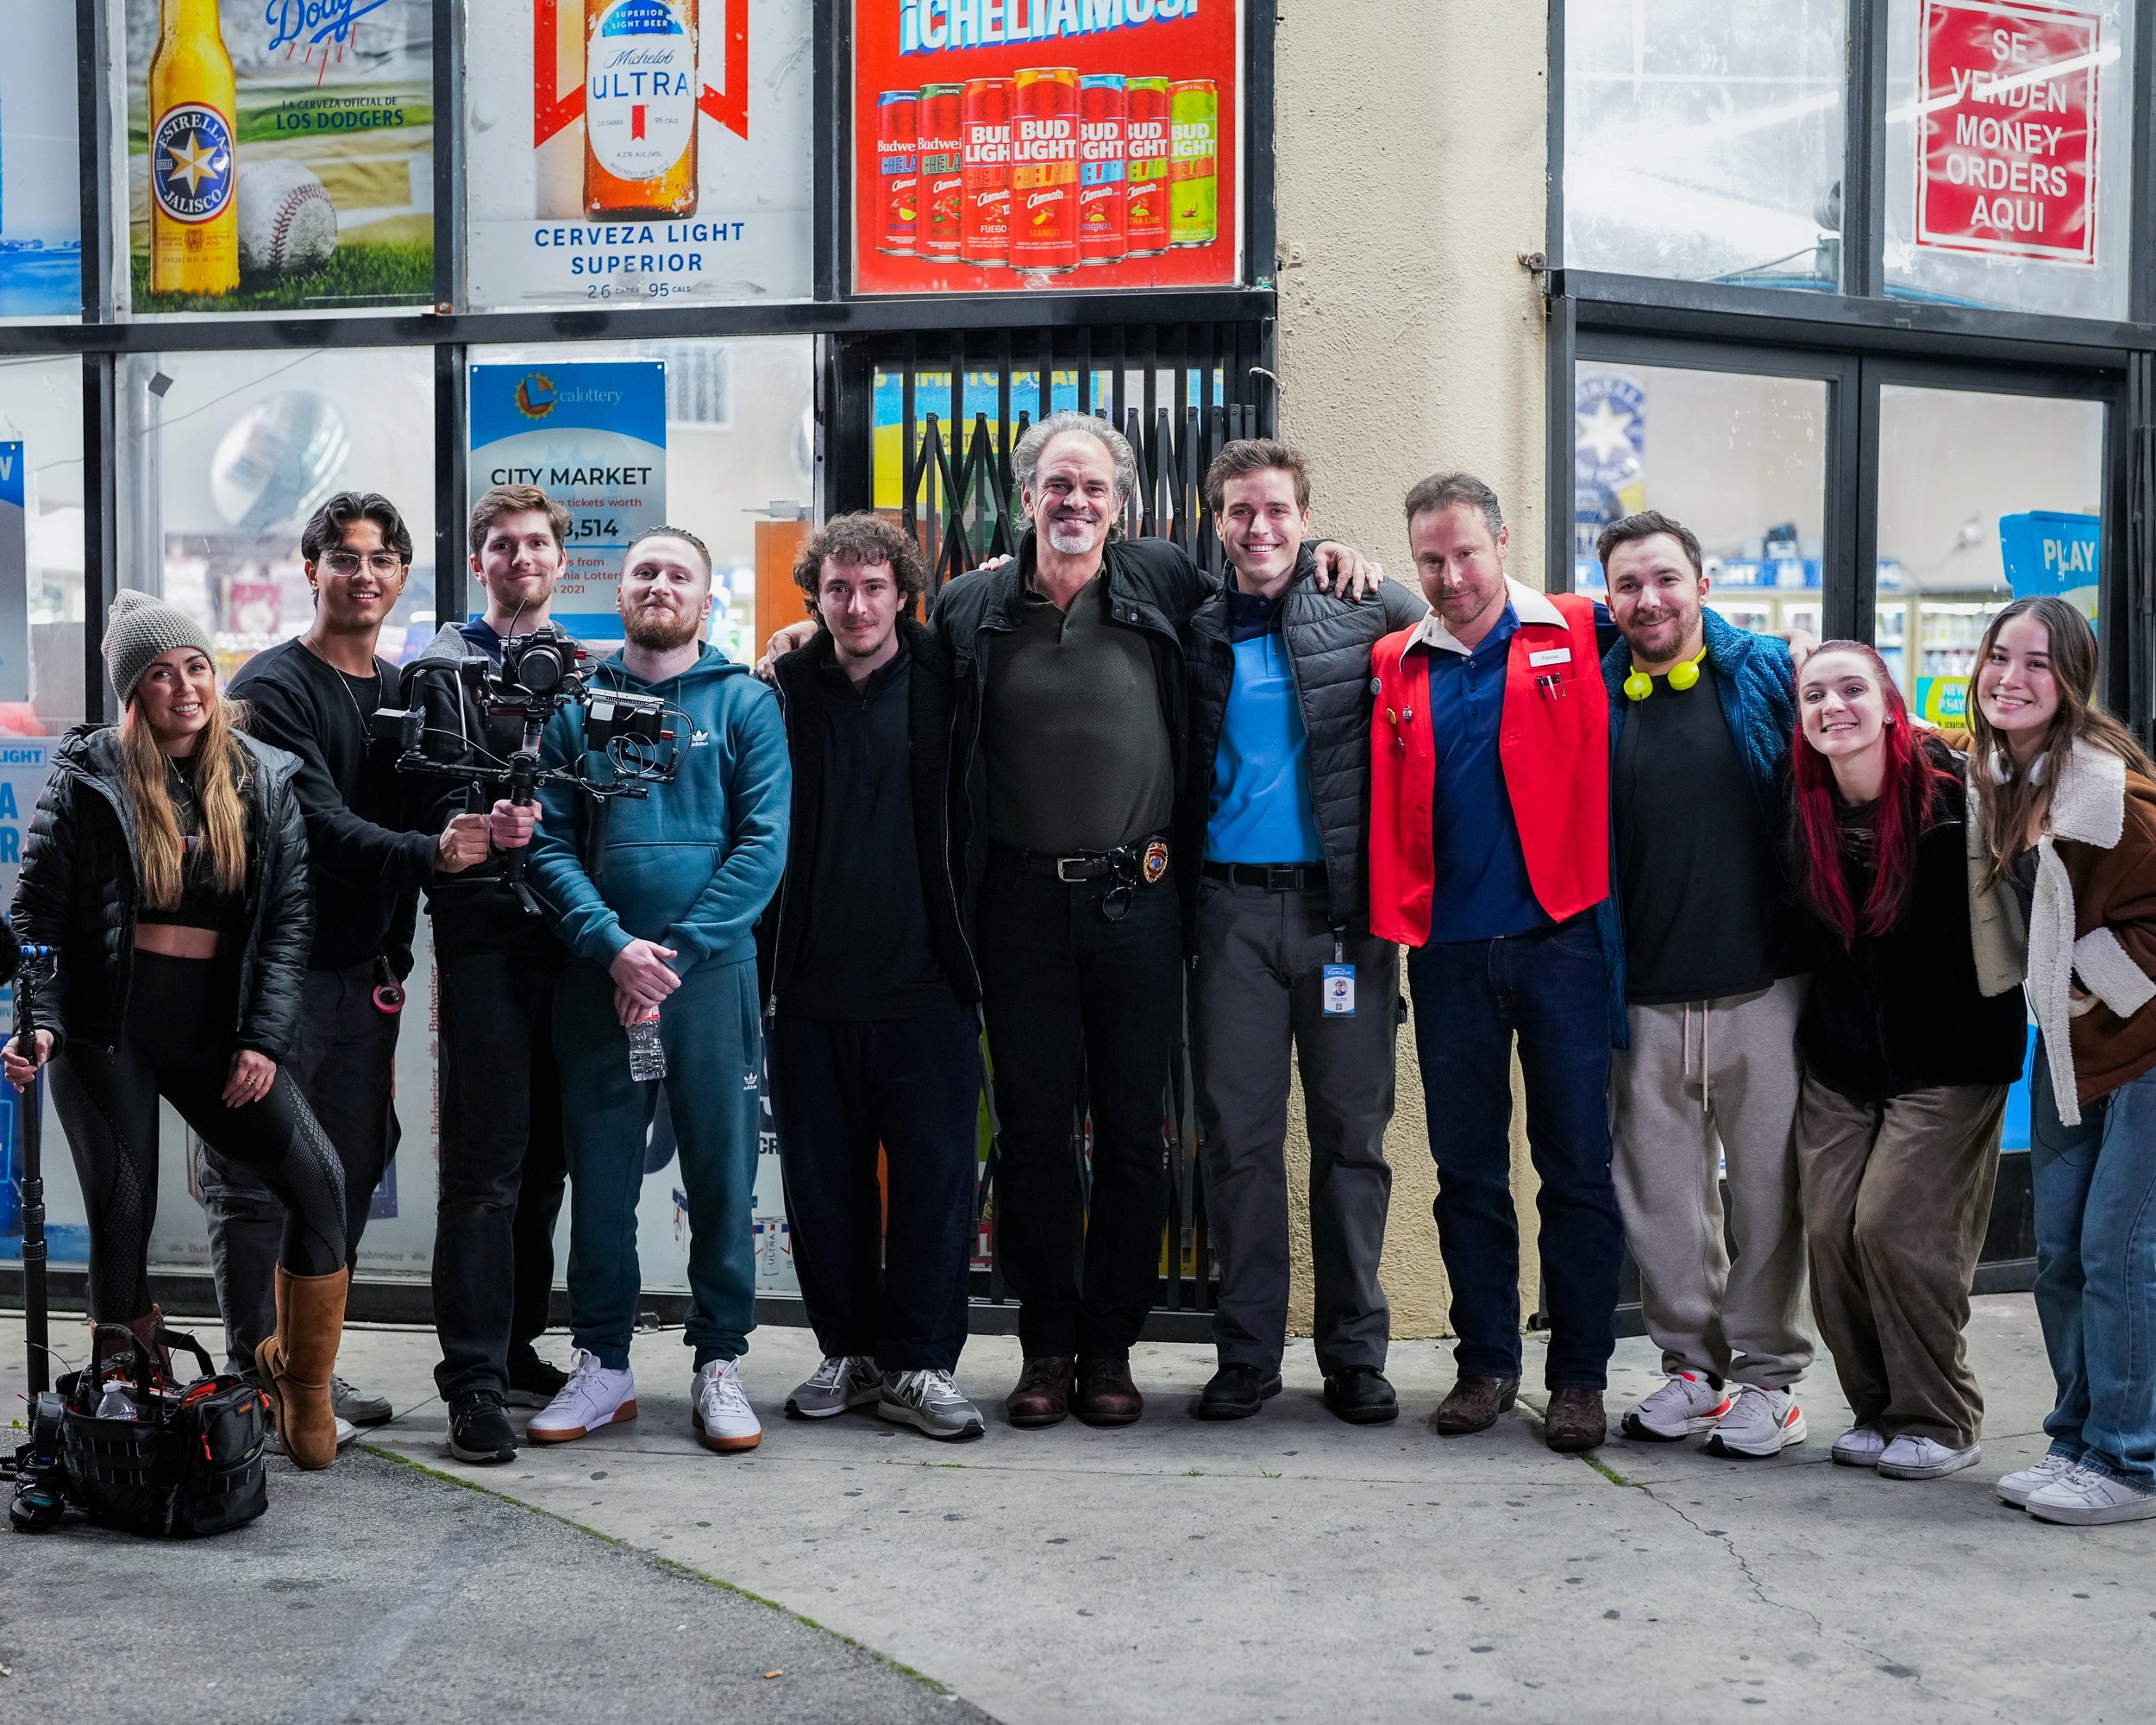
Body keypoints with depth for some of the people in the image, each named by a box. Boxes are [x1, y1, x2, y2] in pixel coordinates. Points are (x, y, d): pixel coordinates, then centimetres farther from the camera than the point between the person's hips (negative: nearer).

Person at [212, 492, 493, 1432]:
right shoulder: (275, 686, -7)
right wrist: (430, 854, -33)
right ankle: (256, 1377, 7)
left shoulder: (407, 690, 15)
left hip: (367, 970, 7)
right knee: (258, 1180, -2)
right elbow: (321, 825, -19)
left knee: (347, 1177, 10)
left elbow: (429, 812, 16)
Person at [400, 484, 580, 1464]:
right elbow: (439, 803, -6)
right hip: (486, 933, -5)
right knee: (486, 1163, -7)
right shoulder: (444, 671, 5)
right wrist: (485, 827, -28)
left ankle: (516, 1347, 21)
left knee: (544, 1157, 10)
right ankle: (474, 1383, -3)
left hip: (568, 932, 5)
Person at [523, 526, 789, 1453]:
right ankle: (603, 1365, 18)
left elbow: (764, 844, -5)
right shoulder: (577, 706, 9)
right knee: (600, 1171, 7)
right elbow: (550, 844, 2)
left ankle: (719, 1363, 14)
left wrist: (676, 951, -13)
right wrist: (614, 946, -13)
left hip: (713, 970, -1)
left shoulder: (746, 702, 4)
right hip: (596, 974, 2)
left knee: (722, 1168, 3)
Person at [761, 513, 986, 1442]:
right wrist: (758, 957, 2)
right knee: (825, 1181, 8)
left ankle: (919, 1364, 9)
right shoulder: (784, 693, 5)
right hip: (811, 986, 1)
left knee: (935, 1174, -1)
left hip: (927, 982, -1)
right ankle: (848, 1352, 21)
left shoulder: (945, 681, 2)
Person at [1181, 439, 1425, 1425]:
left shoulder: (1362, 608, 5)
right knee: (1237, 1133, 2)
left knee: (1352, 1133, 4)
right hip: (1234, 907, 1)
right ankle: (1247, 1353, 12)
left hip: (1343, 904, -1)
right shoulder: (1197, 632, 10)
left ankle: (1354, 1353, 14)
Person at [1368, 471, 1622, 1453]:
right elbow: (1383, 806, 12)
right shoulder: (1396, 665, 10)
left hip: (1562, 938, -3)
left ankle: (1580, 1376, 12)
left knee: (1578, 1168, 2)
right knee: (1466, 1169, 9)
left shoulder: (1581, 637, 2)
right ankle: (1485, 1363, 20)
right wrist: (1392, 920, 1)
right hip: (1449, 950, 3)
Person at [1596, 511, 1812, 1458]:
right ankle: (1692, 1365, 22)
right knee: (1660, 1192, 8)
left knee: (1768, 1186, 3)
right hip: (1645, 1000, 2)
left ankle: (1768, 1376, 16)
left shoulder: (1768, 674, 2)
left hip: (1763, 988, -2)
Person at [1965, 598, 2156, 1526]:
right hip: (2067, 1045, 8)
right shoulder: (1995, 778, 4)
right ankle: (2079, 1439, 24)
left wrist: (2081, 987, -12)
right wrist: (2051, 999, 8)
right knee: (2058, 1254, 11)